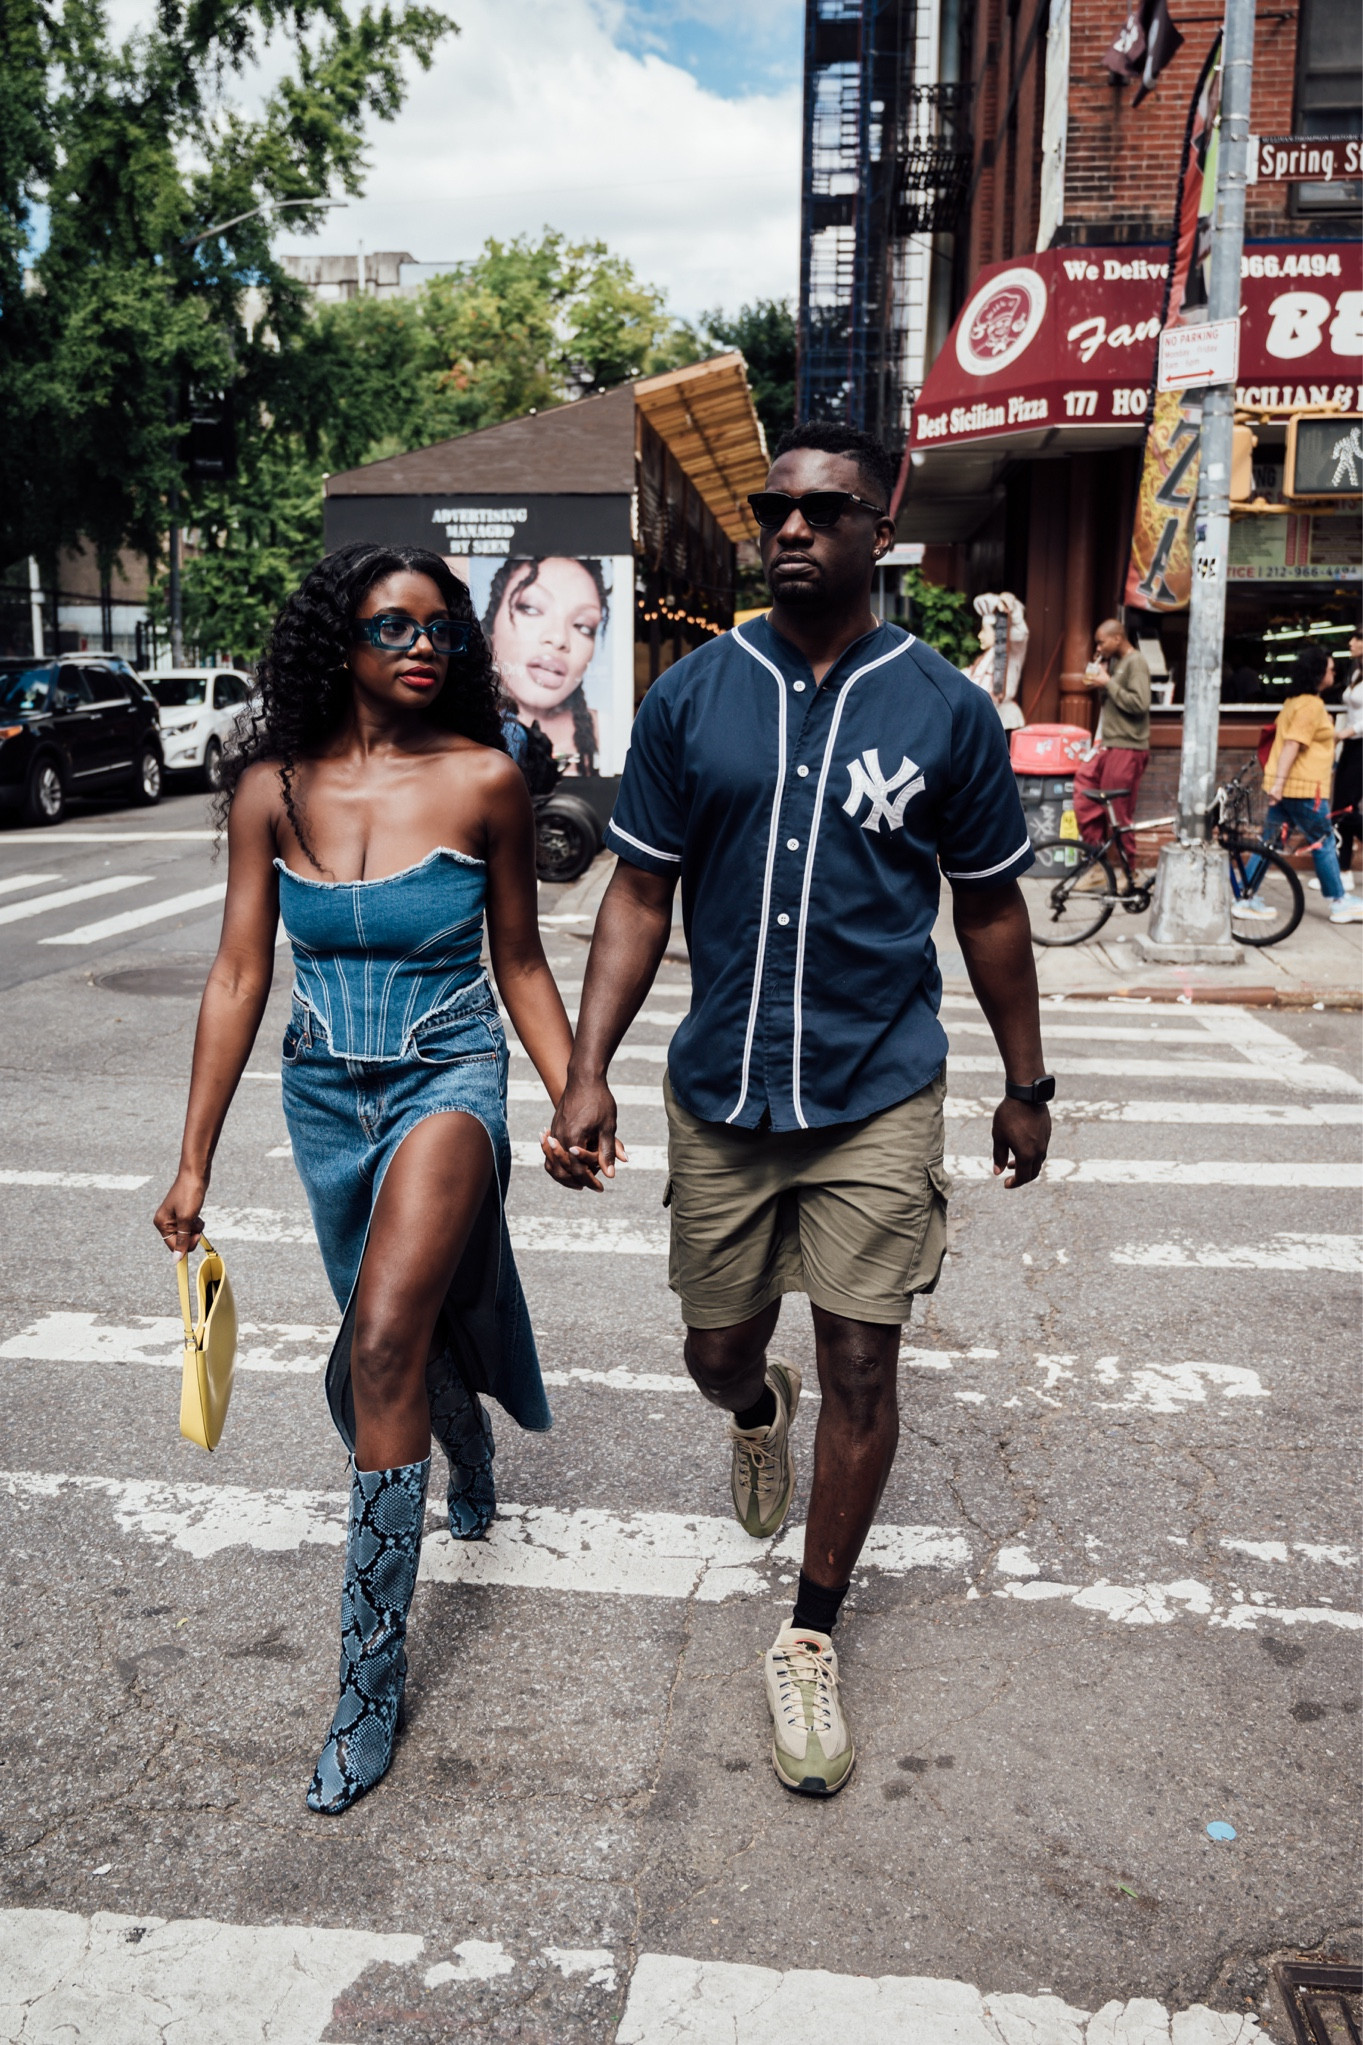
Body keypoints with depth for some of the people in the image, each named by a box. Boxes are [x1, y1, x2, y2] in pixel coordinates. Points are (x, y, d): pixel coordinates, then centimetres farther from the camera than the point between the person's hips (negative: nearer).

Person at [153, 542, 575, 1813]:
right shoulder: (272, 788, -4)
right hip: (325, 1093, 4)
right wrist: (194, 1161, -1)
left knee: (384, 1337, -23)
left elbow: (520, 962, 1)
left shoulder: (482, 782, -9)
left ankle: (371, 1672, -10)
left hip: (450, 1081, -3)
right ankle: (472, 1468, 56)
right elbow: (238, 975, -1)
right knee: (411, 1331, 20)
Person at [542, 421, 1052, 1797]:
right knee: (718, 1353, 14)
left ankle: (811, 1640, 23)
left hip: (877, 1096, -1)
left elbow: (990, 909, 6)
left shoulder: (946, 711, -2)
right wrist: (587, 1073, -6)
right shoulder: (691, 697, 0)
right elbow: (639, 895, 2)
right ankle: (757, 1412, 54)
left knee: (859, 1369, 2)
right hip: (720, 1096, 2)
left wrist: (1025, 1085, 10)